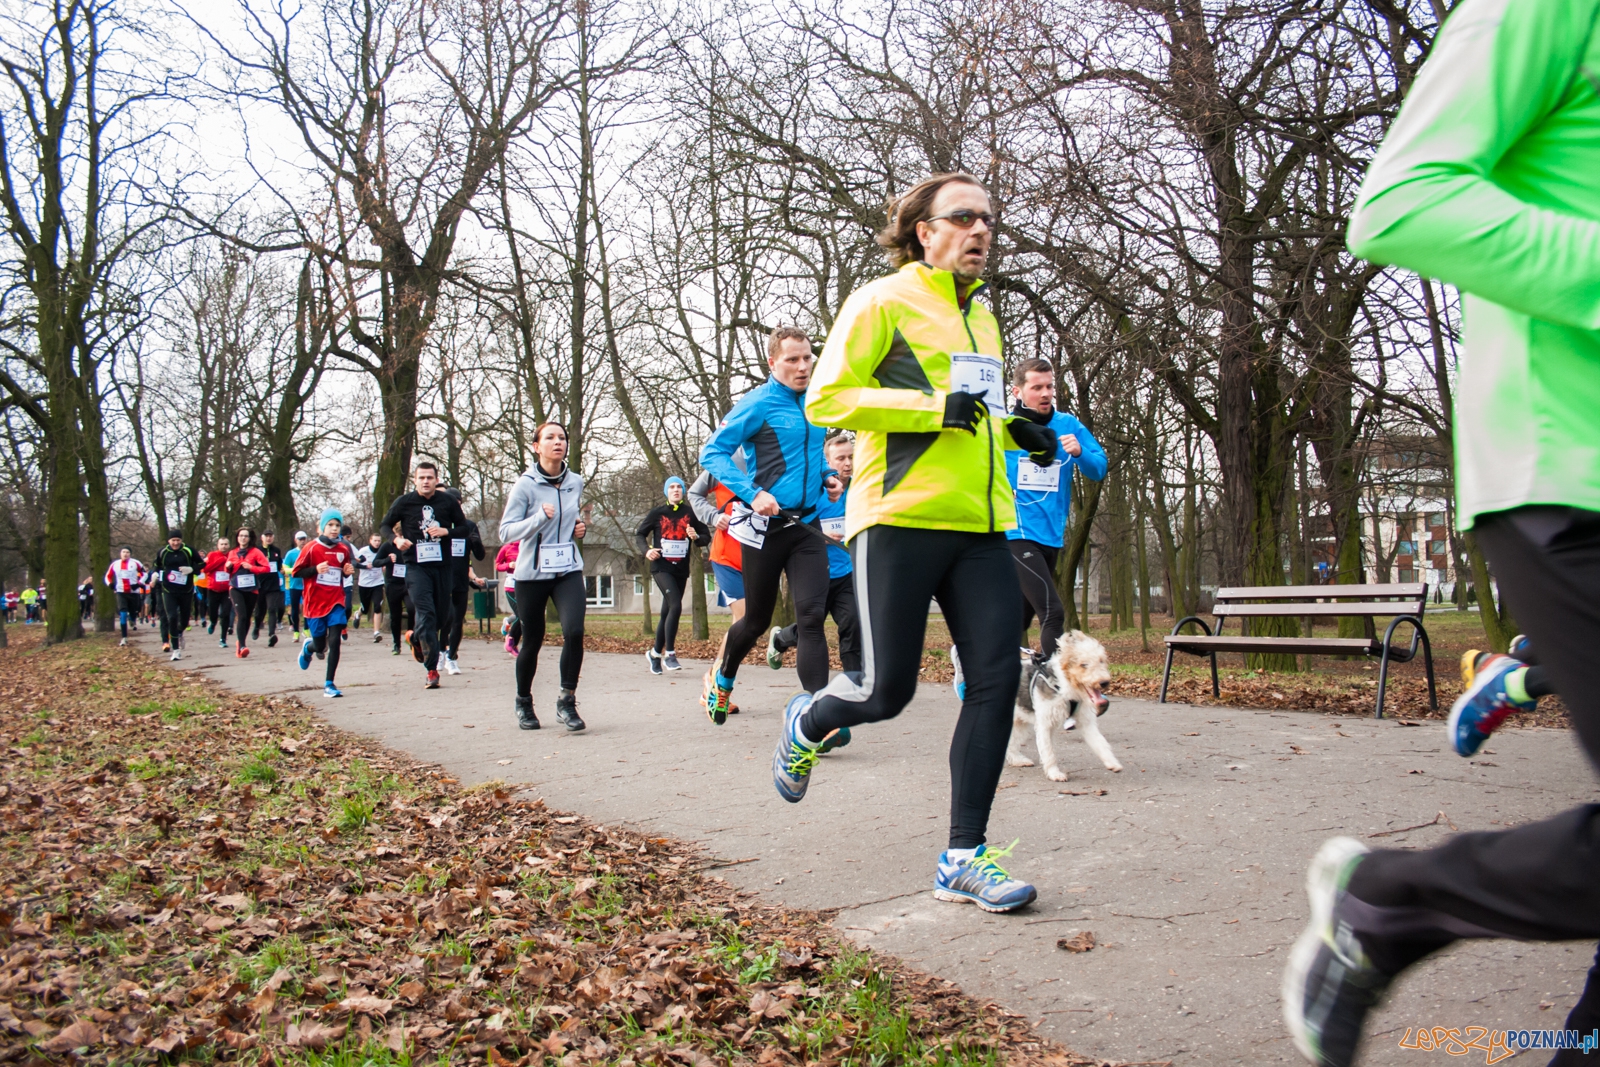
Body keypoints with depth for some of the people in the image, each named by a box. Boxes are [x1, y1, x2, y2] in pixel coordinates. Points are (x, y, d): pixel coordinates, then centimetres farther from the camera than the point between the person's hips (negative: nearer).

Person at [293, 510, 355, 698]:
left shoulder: (344, 549, 5)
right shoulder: (311, 548, -6)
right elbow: (297, 571, -5)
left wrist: (348, 571, -1)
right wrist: (316, 569, -21)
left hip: (336, 601, 2)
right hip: (315, 603, -2)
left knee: (335, 642, -11)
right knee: (320, 647, 6)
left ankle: (329, 684, -2)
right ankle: (308, 647, 44)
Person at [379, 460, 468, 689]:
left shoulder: (448, 502, 3)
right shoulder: (404, 502, 0)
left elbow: (464, 528, 8)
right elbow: (384, 524, 10)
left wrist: (446, 531, -12)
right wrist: (396, 539, -11)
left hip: (442, 565, 3)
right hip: (416, 565, -3)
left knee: (442, 616, 10)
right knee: (426, 614, -15)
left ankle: (415, 637, 43)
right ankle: (432, 669, -12)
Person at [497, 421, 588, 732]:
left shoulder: (576, 482, 5)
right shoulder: (526, 484, -8)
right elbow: (506, 531, -12)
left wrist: (580, 528, 3)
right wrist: (540, 518, -26)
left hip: (568, 569, 3)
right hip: (532, 572, -2)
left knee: (574, 630, -19)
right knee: (532, 641, 8)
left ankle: (567, 701, -5)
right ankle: (524, 702, 32)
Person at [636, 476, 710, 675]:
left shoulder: (691, 513, 2)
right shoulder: (657, 513, 2)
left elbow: (706, 536, 6)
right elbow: (640, 533, 9)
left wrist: (696, 537, -16)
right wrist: (646, 550, -9)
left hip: (681, 570, 3)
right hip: (661, 567, -3)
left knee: (666, 613, 11)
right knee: (676, 606, -20)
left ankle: (655, 653, 28)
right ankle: (669, 654, -11)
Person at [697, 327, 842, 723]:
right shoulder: (758, 403, -10)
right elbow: (712, 452, -14)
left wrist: (827, 476, 9)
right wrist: (752, 494, -24)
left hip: (807, 526, 4)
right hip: (765, 527, -4)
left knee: (812, 617, -10)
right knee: (757, 620, 11)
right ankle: (722, 678, 41)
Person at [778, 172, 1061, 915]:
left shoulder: (982, 317, 22)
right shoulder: (883, 301, -1)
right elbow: (826, 399, -9)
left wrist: (1017, 433, 12)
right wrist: (933, 407, -17)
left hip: (979, 525, 7)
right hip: (900, 518, -6)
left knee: (997, 677, -5)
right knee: (888, 690, -5)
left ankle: (965, 857, 4)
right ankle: (806, 723, 31)